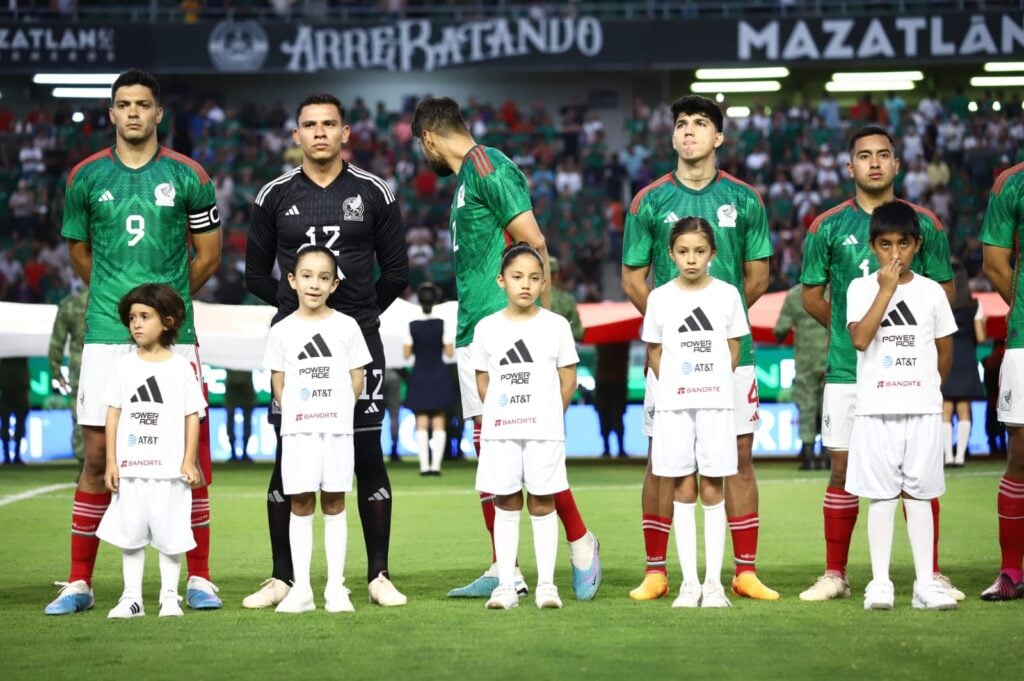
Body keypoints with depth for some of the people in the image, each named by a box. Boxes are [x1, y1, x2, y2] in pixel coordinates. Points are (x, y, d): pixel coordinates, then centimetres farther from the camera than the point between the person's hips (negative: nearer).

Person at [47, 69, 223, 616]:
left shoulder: (188, 176, 3)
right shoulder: (86, 177, 6)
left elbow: (207, 256, 11)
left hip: (173, 338, -1)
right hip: (105, 336, 1)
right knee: (97, 458, 1)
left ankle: (198, 579, 8)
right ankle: (79, 582, 8)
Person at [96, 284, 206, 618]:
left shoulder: (180, 367, 0)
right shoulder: (122, 365, 5)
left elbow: (192, 415, 1)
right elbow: (113, 413, 6)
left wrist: (190, 462, -3)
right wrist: (111, 462, 2)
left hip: (169, 468, -2)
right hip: (130, 467, 2)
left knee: (170, 533, 1)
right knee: (130, 533, 4)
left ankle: (169, 596, 11)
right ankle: (131, 597, 9)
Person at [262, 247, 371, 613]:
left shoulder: (346, 326, 1)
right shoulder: (282, 331, 3)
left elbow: (357, 378, 4)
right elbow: (278, 384, 7)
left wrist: (338, 412, 2)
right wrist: (297, 414, 0)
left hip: (337, 428, 0)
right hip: (297, 430, 0)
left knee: (334, 504, 4)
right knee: (300, 504, 1)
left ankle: (335, 587, 6)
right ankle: (301, 589, 3)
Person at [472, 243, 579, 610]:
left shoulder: (556, 325, 1)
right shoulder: (487, 328, 3)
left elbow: (568, 378, 5)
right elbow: (482, 379, 9)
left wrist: (550, 415, 5)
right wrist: (500, 411, 3)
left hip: (544, 430, -1)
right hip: (499, 430, 1)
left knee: (542, 503, 3)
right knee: (505, 503, 5)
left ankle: (546, 583, 6)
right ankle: (506, 585, 8)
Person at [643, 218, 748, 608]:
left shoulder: (727, 294, 2)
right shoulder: (660, 298, 3)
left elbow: (733, 351, 8)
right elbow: (654, 352, 9)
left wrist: (712, 383, 3)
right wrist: (676, 386, 3)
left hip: (716, 403, 0)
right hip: (673, 404, 1)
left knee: (712, 490, 1)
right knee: (683, 491, 2)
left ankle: (714, 582, 3)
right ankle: (690, 582, 5)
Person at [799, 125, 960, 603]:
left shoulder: (924, 224, 5)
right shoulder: (828, 227, 4)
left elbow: (943, 292, 10)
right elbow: (812, 297, 11)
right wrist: (851, 330, 6)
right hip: (846, 368, 0)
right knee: (843, 469, 2)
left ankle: (932, 575, 6)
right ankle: (834, 575, 10)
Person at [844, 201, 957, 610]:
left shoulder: (931, 292, 5)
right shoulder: (861, 288, -1)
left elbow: (945, 349, 13)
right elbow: (860, 339, -17)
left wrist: (930, 387, 10)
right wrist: (887, 289, -17)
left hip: (923, 410, 2)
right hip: (875, 411, -1)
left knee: (919, 494, 5)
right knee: (881, 496, 1)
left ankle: (925, 582, 8)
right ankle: (880, 582, 5)